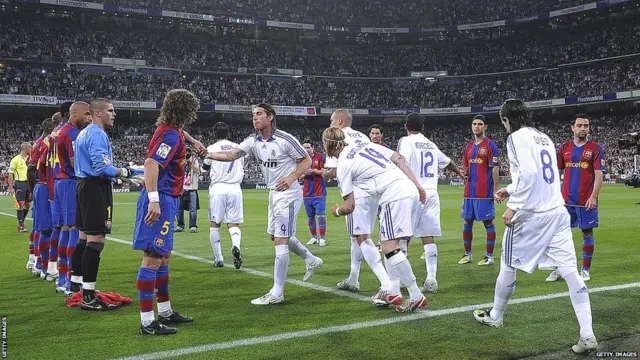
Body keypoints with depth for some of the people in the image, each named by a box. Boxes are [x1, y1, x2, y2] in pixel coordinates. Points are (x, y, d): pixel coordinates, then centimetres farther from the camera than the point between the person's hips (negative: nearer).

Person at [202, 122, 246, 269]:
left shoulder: (212, 148, -1)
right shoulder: (238, 148, 9)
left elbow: (205, 167, 16)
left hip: (218, 189, -2)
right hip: (235, 189, 3)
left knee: (214, 224, 8)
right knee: (233, 224, 6)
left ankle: (219, 259, 7)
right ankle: (236, 246, -24)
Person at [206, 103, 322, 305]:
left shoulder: (285, 139, -16)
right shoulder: (253, 142, 1)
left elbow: (306, 160, -8)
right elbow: (232, 155, -13)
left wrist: (292, 177, -24)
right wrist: (209, 154, -30)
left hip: (288, 194, -8)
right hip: (274, 193, 8)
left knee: (280, 241, -10)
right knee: (276, 236, 21)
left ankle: (276, 294, -4)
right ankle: (311, 260, 42)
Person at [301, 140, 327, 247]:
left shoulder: (320, 157, -4)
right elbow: (299, 176, 11)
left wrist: (313, 171, -18)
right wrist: (305, 174, -10)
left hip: (319, 193, -4)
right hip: (307, 193, 5)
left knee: (320, 215, -8)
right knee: (310, 216, 9)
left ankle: (322, 238, -1)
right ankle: (314, 237, 21)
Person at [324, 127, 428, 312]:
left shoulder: (343, 165, -1)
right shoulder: (364, 144, 19)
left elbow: (350, 206, 0)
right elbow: (399, 158, 13)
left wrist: (336, 211, 23)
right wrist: (417, 185, 15)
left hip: (394, 196, -9)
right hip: (410, 190, 9)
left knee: (390, 247, -6)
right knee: (391, 244, 17)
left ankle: (416, 296, -5)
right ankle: (392, 291, 21)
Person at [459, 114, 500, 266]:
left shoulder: (490, 145, -4)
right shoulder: (469, 146, 14)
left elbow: (495, 169, -8)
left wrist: (496, 189, -13)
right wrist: (462, 171, -3)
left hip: (485, 192, -7)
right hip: (470, 191, 7)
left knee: (488, 222, -1)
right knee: (467, 221, 10)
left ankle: (489, 256, 6)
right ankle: (467, 254, 20)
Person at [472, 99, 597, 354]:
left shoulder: (517, 137, -7)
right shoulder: (544, 138, 18)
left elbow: (528, 174, -20)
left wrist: (513, 206, -15)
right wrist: (510, 190, 35)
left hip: (530, 214, -7)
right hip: (557, 212, 7)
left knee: (508, 265, 12)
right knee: (570, 271, -1)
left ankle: (495, 316, 30)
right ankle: (587, 336, -7)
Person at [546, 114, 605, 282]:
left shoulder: (595, 148, -2)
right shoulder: (564, 148, 7)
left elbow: (599, 175, -7)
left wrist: (593, 196, -16)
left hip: (587, 201, -3)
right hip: (566, 199, 3)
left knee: (587, 233, 4)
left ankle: (585, 269, 15)